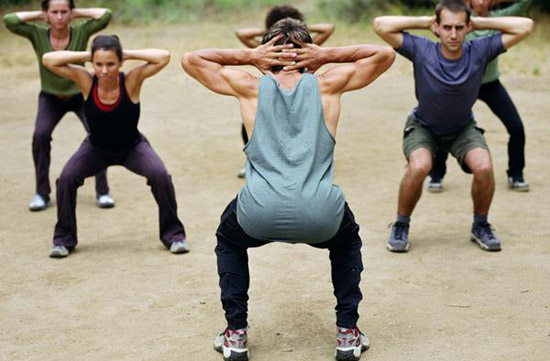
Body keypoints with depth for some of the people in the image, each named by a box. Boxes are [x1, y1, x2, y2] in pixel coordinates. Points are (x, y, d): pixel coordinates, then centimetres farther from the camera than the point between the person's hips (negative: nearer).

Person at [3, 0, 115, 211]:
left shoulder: (81, 32, -22)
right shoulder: (38, 35, -20)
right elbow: (9, 21, -32)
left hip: (81, 95, 0)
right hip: (50, 98, 1)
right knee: (40, 135, -23)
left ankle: (102, 191, -3)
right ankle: (42, 194, -8)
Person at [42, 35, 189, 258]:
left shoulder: (131, 80, -28)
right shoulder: (86, 81, -24)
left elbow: (164, 57, -38)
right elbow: (49, 60, -30)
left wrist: (128, 54, -33)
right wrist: (86, 56, -30)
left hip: (132, 147, -1)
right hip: (96, 149, 1)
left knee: (160, 175, -25)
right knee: (66, 178, -20)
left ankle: (173, 234, -4)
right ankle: (64, 238, 2)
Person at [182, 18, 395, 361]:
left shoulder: (251, 86, 18)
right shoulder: (328, 84, 17)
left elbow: (191, 59, 31)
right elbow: (385, 54, 30)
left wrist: (249, 56, 24)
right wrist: (328, 54, 22)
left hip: (259, 217, 0)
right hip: (321, 217, 0)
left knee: (229, 240, 36)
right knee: (347, 241, 37)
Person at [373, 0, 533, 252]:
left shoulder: (480, 51, -22)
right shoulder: (422, 51, -26)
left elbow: (525, 26, -24)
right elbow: (381, 25, -33)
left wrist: (480, 22, -21)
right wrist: (424, 22, -25)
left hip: (463, 128, 2)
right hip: (423, 126, -2)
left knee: (484, 167, -25)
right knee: (419, 167, -31)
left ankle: (481, 226, 3)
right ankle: (401, 226, -6)